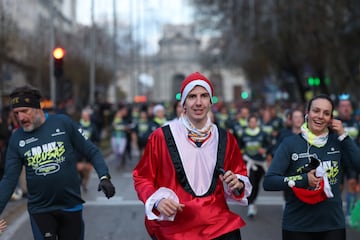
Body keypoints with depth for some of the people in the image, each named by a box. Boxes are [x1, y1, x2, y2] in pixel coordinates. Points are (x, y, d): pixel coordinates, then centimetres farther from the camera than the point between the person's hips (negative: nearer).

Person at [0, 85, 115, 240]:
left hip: (71, 206, -1)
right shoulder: (17, 139, 0)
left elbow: (91, 151, -1)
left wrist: (104, 177, -14)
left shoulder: (63, 123, -6)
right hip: (40, 209, 1)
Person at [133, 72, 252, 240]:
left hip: (219, 223, 2)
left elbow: (241, 176, 18)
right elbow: (142, 178, 3)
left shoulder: (225, 139, 7)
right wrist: (158, 200, -14)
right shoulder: (161, 137, -4)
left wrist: (237, 185, -5)